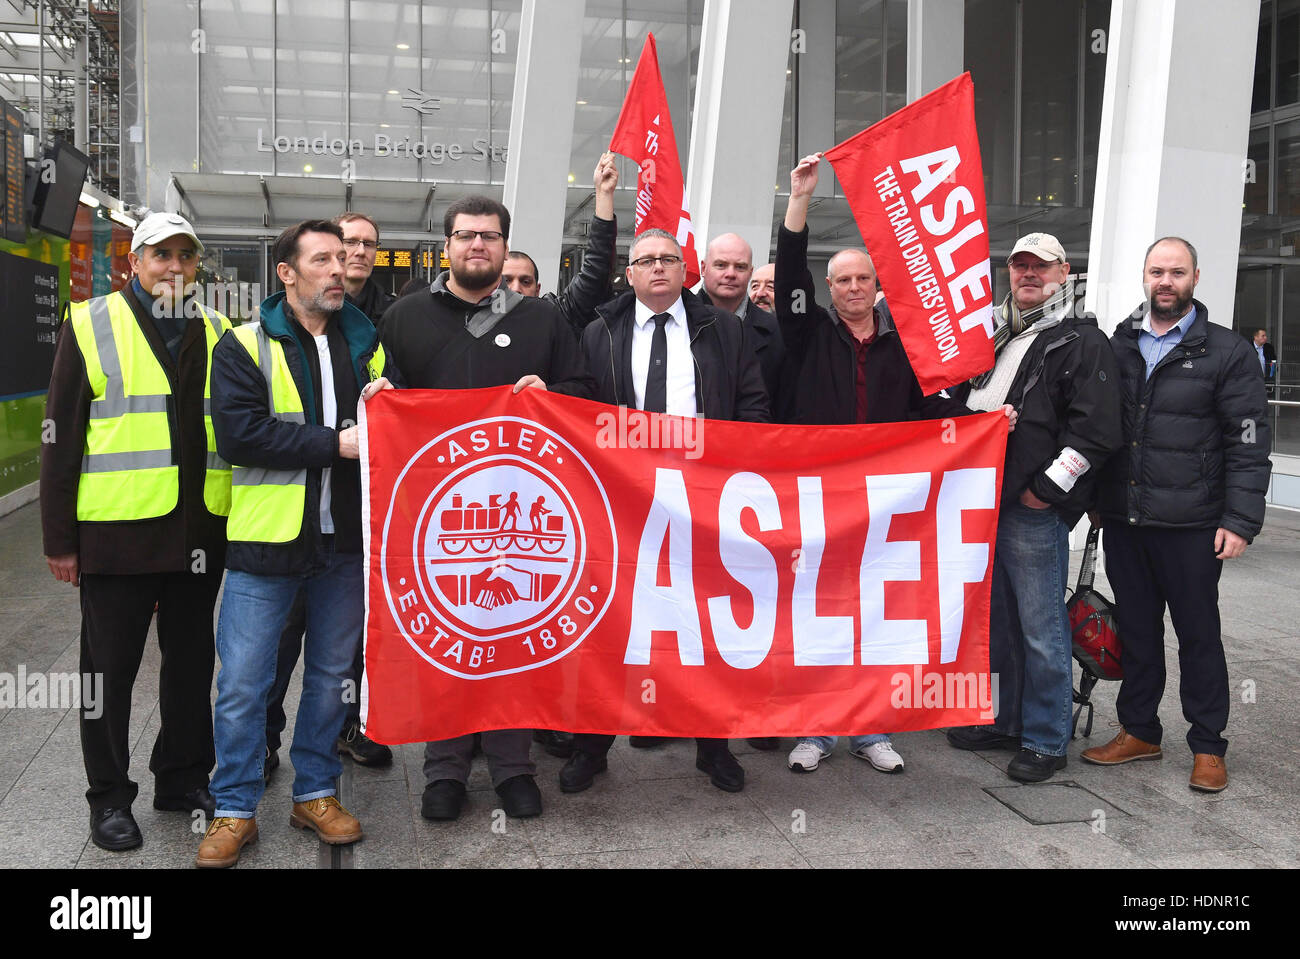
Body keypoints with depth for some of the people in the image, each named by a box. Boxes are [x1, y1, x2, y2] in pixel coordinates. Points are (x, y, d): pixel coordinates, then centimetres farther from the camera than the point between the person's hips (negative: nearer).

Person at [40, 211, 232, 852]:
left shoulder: (217, 334, 11)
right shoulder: (92, 325, 0)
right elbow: (61, 438, -2)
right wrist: (59, 537, -5)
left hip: (199, 534, 4)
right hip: (117, 531, -3)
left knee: (192, 662, 13)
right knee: (111, 667, 7)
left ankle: (183, 777, 29)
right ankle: (110, 798, 21)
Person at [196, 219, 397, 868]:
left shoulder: (366, 345, 11)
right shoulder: (245, 346, -2)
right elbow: (239, 433, -15)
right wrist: (334, 443, -18)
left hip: (345, 539, 4)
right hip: (268, 539, -4)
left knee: (332, 673, 14)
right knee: (243, 684, 1)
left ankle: (316, 793, 29)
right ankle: (235, 810, 17)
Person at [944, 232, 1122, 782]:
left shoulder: (1082, 341, -5)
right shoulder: (992, 333, 18)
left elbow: (1095, 428, -13)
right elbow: (962, 403, 27)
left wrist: (1049, 486, -15)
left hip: (1034, 509, -8)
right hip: (982, 502, 8)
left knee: (1041, 630, -1)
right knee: (999, 621, 16)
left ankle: (1046, 741, 10)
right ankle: (1010, 722, 29)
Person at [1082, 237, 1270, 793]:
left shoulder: (1228, 354, -2)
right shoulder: (1117, 347, 10)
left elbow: (1248, 444, -6)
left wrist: (1241, 520, -13)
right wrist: (1093, 498, 7)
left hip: (1190, 527, -4)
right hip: (1123, 519, 4)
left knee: (1198, 634, 7)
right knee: (1136, 630, 14)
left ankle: (1208, 747, 20)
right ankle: (1139, 731, 28)